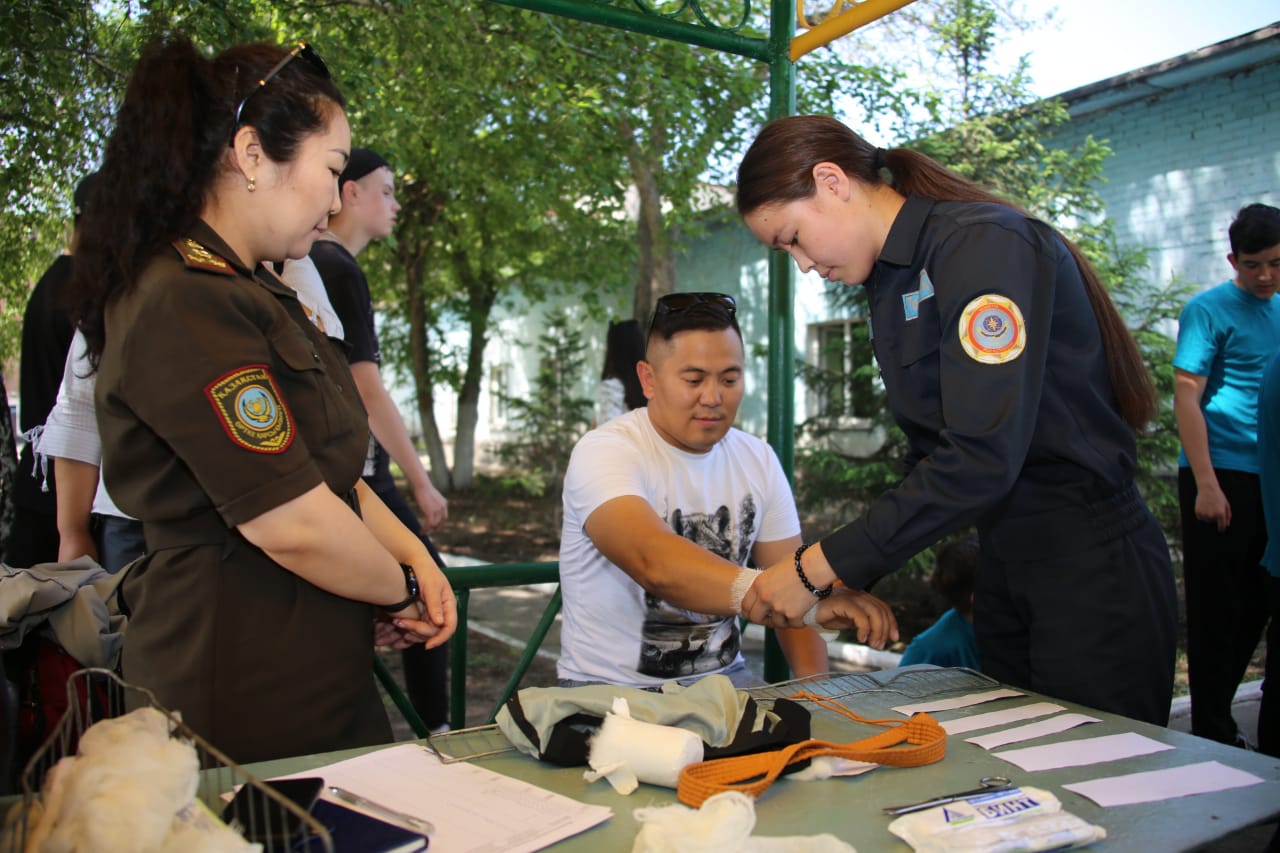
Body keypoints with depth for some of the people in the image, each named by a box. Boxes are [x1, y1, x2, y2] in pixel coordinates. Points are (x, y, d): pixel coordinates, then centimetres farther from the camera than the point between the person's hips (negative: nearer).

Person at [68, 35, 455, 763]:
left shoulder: (255, 294, 14)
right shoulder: (185, 305, -20)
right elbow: (290, 524, -23)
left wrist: (414, 556, -1)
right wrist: (402, 592, -6)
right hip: (244, 695, -9)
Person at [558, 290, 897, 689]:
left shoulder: (758, 459, 4)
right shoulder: (604, 451, -17)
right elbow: (654, 562, -34)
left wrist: (816, 687, -10)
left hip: (723, 676, 5)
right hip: (611, 686, -4)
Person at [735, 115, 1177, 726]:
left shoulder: (983, 244, -17)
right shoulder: (891, 281, 10)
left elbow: (982, 456, -26)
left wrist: (817, 568, -23)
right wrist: (857, 579, 5)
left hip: (1089, 567, -8)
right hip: (1002, 568, 8)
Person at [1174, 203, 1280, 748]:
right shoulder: (1209, 309, -5)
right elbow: (1186, 398, -11)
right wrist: (1206, 485, -17)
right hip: (1223, 477, -6)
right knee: (1216, 607, -1)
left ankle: (1220, 714, 24)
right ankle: (1214, 733, 9)